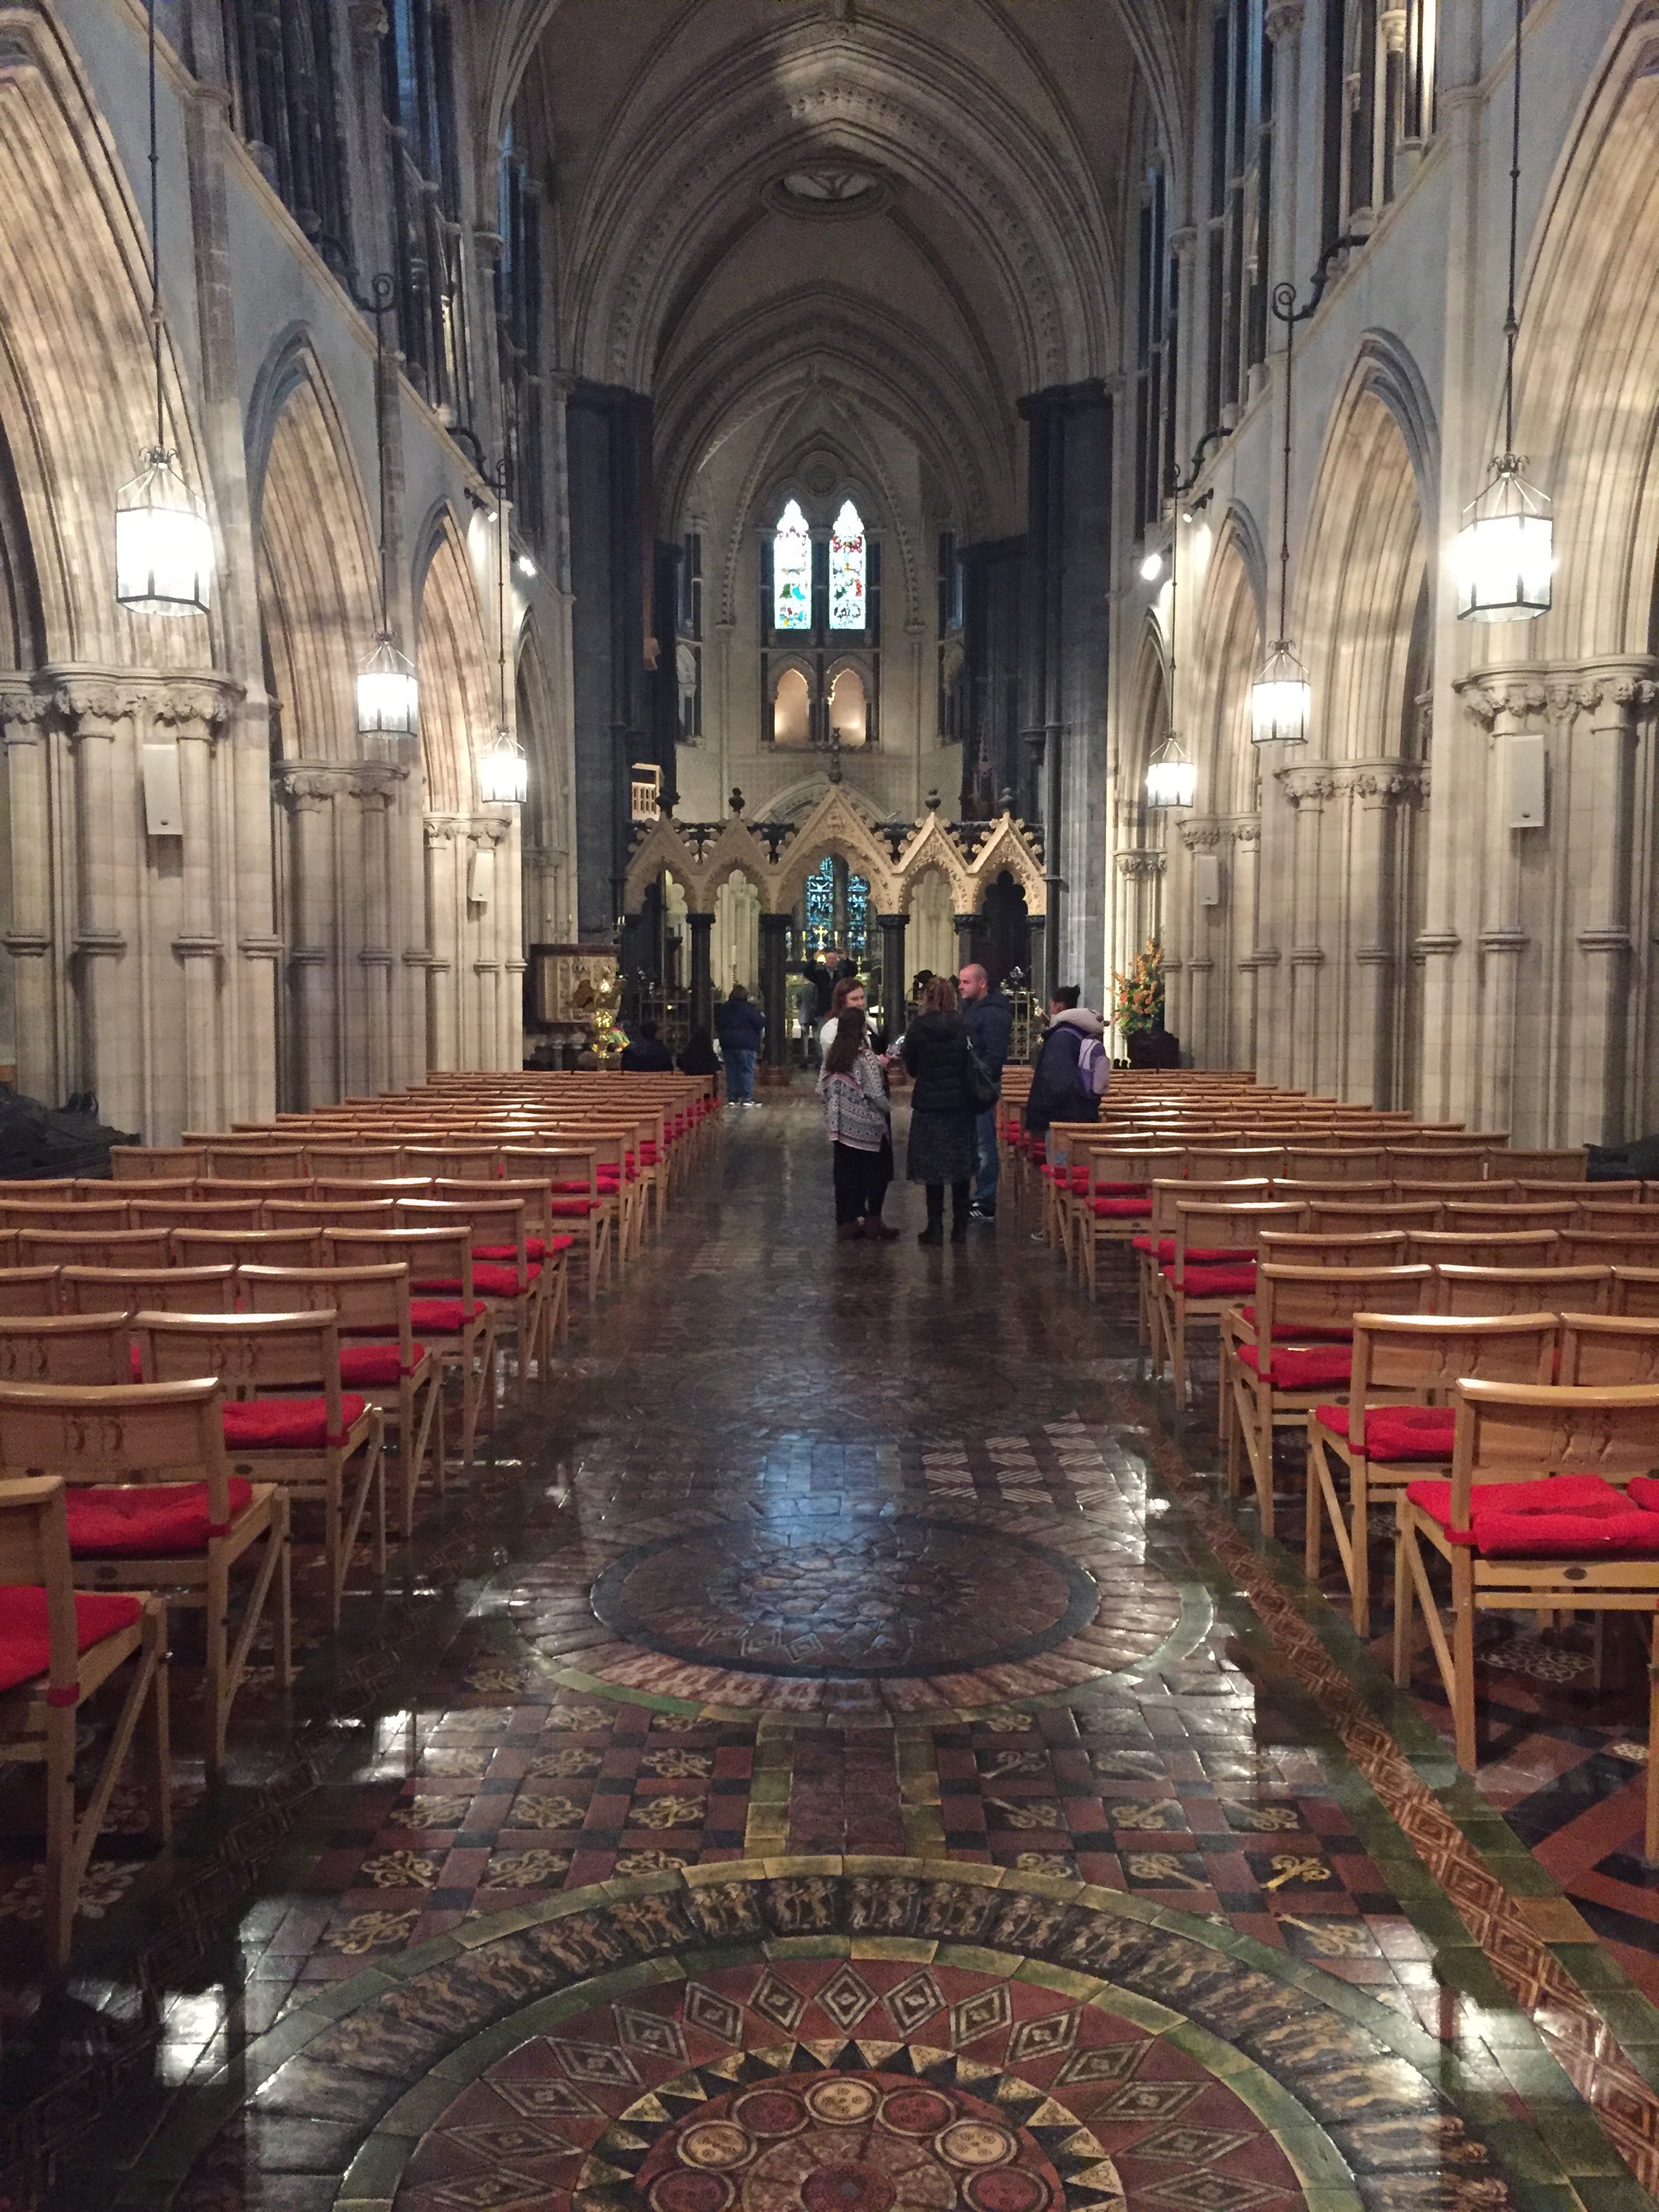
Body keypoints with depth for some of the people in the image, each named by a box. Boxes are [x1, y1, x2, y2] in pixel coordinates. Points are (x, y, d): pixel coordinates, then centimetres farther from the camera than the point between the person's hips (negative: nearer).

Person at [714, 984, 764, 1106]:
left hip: (727, 1044, 5)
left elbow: (717, 1025, 17)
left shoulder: (723, 1009, 8)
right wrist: (763, 1017, 10)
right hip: (746, 1044, -5)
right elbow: (760, 1023, -10)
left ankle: (732, 1097, 8)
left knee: (731, 1071, 9)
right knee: (747, 1070, -1)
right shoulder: (748, 1009, -10)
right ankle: (747, 1097, -6)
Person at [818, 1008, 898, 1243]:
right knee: (877, 1175, 7)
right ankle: (872, 1224, 8)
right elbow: (876, 1095, -17)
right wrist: (888, 1108, 1)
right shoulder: (866, 1057, -14)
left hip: (841, 1126, 6)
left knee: (845, 1175, 10)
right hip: (866, 1127, -5)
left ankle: (846, 1223, 14)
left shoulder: (832, 1056, 4)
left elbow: (822, 1089, 5)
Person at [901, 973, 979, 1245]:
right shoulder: (964, 1027, -4)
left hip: (928, 1106, -2)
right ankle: (960, 1227, 14)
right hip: (961, 1106, 2)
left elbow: (910, 1066, 2)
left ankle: (935, 1227, 5)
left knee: (932, 1169, 4)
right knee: (961, 1166, 9)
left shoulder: (918, 1028, -8)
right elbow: (973, 1066, 1)